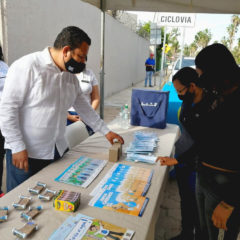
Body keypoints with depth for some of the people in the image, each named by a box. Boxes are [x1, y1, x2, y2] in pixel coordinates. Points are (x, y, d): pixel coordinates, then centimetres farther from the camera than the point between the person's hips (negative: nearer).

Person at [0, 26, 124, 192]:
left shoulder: (71, 75, 7)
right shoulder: (27, 67, -16)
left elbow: (83, 106, 15)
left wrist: (106, 131, 14)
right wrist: (18, 147, -16)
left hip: (58, 151, 7)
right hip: (26, 153, -6)